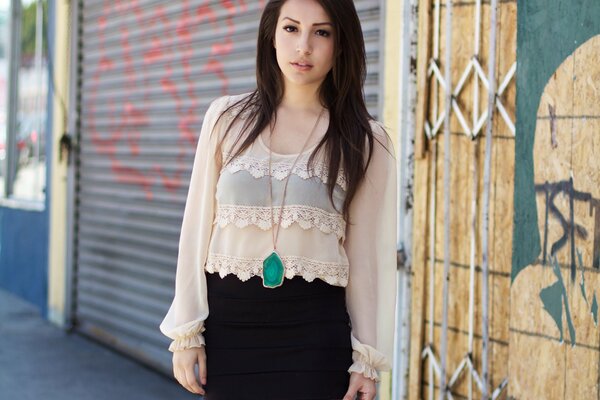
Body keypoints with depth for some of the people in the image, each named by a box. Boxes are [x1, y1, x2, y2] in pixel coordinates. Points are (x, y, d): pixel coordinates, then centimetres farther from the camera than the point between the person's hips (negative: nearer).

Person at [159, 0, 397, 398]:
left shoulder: (364, 141, 0)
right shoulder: (228, 118, 3)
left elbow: (370, 255, 1)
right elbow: (197, 228, 4)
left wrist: (367, 358, 0)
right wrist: (186, 331, 1)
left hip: (314, 334, -1)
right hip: (228, 324, 1)